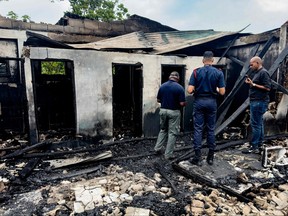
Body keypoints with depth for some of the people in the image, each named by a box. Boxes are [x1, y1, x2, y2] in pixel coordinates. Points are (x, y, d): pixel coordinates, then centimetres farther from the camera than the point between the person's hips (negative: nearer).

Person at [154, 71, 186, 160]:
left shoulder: (162, 86, 1)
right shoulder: (180, 88, -11)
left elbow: (158, 100, 6)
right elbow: (182, 103, -14)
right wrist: (185, 103, 8)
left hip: (163, 110, 4)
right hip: (174, 112, -4)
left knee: (163, 130, 23)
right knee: (172, 133, 6)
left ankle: (157, 148, 21)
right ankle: (168, 154, 10)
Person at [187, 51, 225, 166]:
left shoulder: (196, 72, -4)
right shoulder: (219, 73, -2)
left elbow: (189, 90, -10)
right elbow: (222, 92, -5)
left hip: (199, 101, -1)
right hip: (212, 102, 1)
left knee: (198, 129, 3)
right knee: (211, 129, 10)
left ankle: (198, 157, 4)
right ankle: (210, 157, 18)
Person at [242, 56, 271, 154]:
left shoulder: (263, 73, -11)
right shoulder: (256, 73, 18)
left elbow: (267, 87, -19)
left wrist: (253, 84, -17)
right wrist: (250, 83, 7)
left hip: (259, 102, -10)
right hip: (256, 101, 10)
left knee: (255, 124, -8)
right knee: (259, 123, 14)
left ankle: (254, 147, -3)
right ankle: (259, 144, 22)